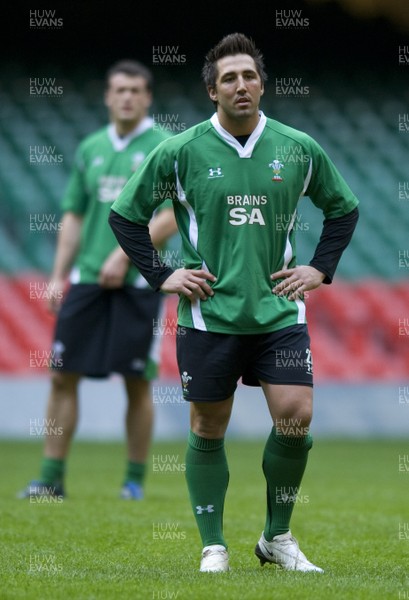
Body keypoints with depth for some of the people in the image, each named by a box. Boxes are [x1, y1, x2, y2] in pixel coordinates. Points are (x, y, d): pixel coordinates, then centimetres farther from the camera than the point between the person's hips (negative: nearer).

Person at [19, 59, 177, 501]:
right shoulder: (90, 149, 13)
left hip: (138, 281, -4)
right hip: (87, 280, 4)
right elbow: (74, 217, 17)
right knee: (63, 376, 0)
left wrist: (125, 255, -15)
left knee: (137, 382, -1)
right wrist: (58, 275, 10)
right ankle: (51, 478, 4)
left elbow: (173, 216, -9)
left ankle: (135, 480, 9)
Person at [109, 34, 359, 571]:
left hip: (280, 310, 1)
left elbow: (343, 208, 19)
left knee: (296, 418, -8)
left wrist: (320, 269, 8)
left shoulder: (299, 149, 3)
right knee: (209, 430, 3)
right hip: (209, 315, -1)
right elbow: (125, 214, 6)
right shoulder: (181, 151, -3)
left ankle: (277, 537, 9)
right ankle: (213, 547, 15)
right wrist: (161, 276, -1)